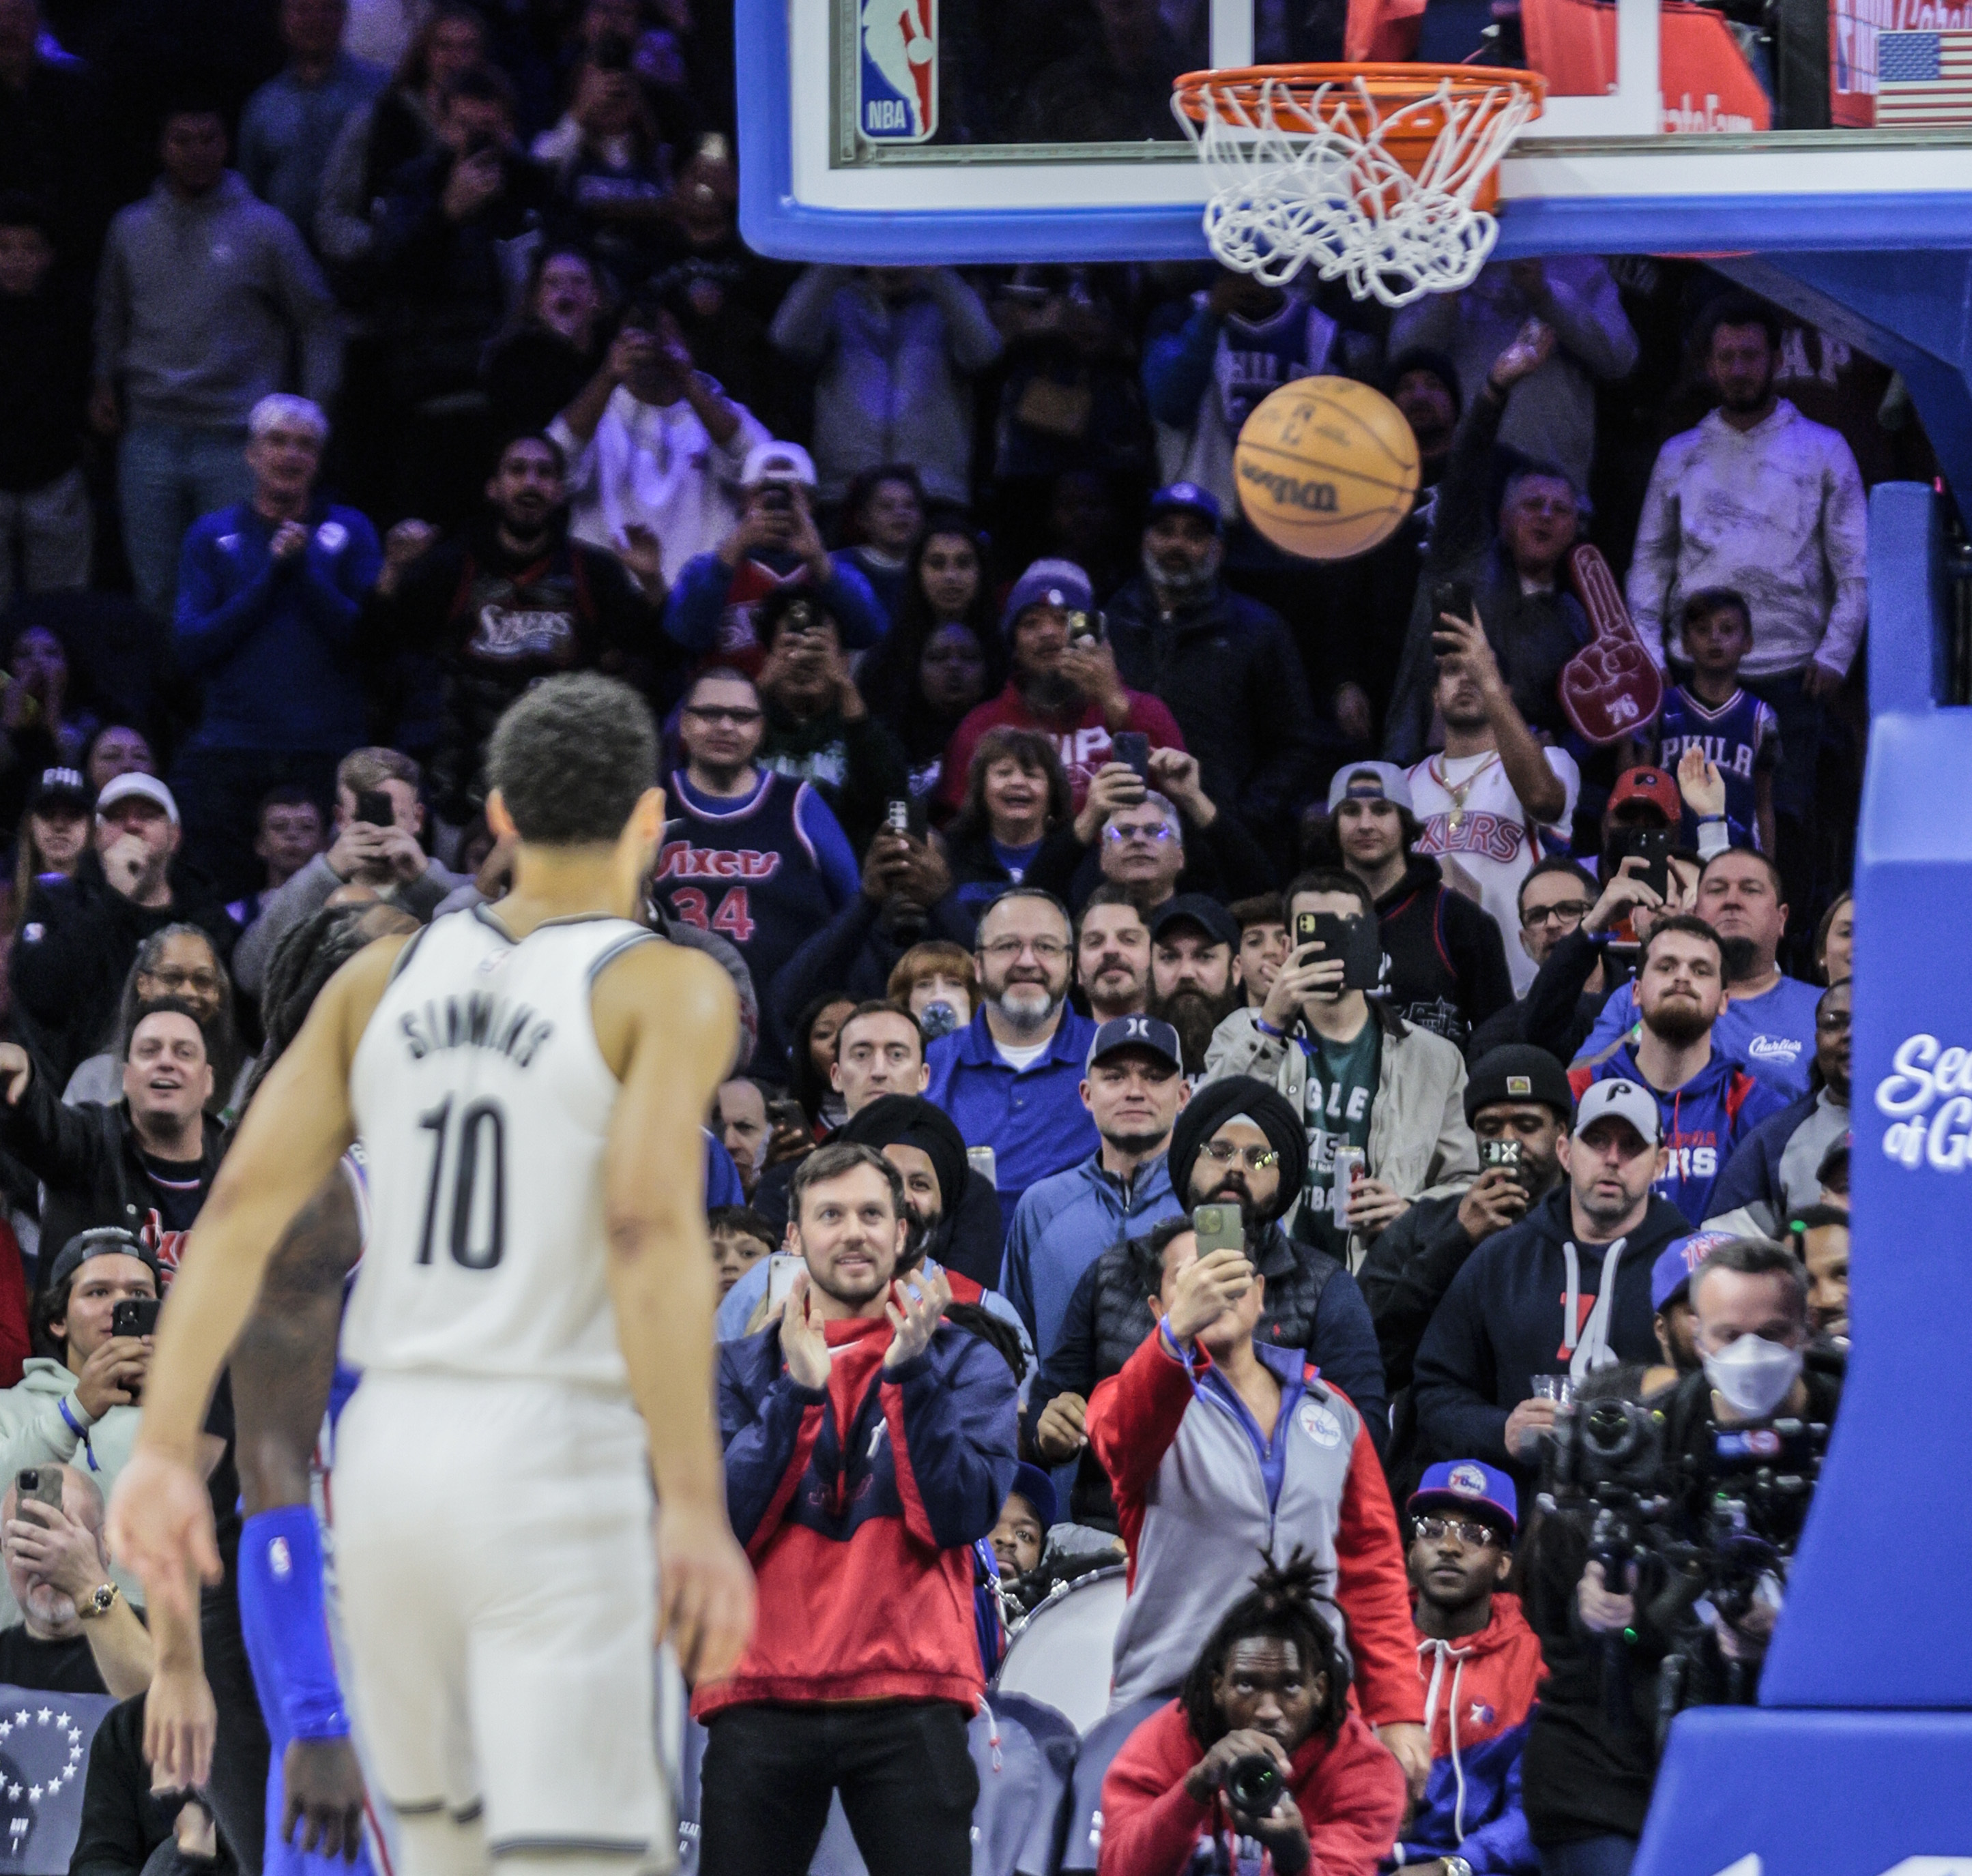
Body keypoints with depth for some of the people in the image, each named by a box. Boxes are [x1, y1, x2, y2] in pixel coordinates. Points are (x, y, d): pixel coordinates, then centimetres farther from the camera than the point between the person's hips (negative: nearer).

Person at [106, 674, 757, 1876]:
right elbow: (651, 1230, -21)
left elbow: (244, 1207, 2)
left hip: (386, 1462, 6)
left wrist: (164, 1454, -1)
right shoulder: (672, 988, -6)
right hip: (552, 1482, -6)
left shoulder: (384, 978, 11)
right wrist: (694, 1507, -24)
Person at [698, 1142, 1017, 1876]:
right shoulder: (739, 1370, 13)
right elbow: (719, 1521, -1)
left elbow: (966, 1515, -4)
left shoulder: (963, 1364, 11)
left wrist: (910, 1375, -11)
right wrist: (798, 1391, -10)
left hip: (909, 1697, -1)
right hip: (763, 1693, 1)